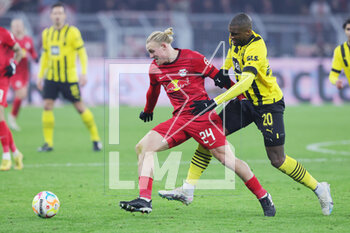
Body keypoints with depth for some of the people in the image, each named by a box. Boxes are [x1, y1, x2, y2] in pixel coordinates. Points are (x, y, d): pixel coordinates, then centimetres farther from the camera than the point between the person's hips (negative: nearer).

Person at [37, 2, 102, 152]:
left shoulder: (72, 32, -7)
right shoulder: (47, 33, 9)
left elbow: (82, 52, -8)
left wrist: (84, 73, -16)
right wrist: (40, 75, 16)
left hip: (69, 77, -5)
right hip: (51, 77, 5)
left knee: (80, 107, 0)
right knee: (47, 106, -6)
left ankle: (95, 139, 13)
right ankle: (48, 143, -1)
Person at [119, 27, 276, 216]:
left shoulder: (192, 59, -8)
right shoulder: (154, 69, 11)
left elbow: (218, 77, -3)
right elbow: (153, 91, 30)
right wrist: (147, 112, 46)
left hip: (202, 114, -6)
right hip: (179, 119, 6)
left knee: (226, 158, -11)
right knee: (143, 147, -10)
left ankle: (264, 198, 3)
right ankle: (144, 200, -17)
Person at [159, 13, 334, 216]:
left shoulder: (256, 49, -30)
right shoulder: (237, 41, -5)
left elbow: (245, 82, -44)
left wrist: (214, 103, -50)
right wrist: (224, 71, 4)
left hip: (268, 104, -8)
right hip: (247, 101, 8)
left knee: (277, 160, -7)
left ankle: (319, 188, 14)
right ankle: (188, 189, -5)